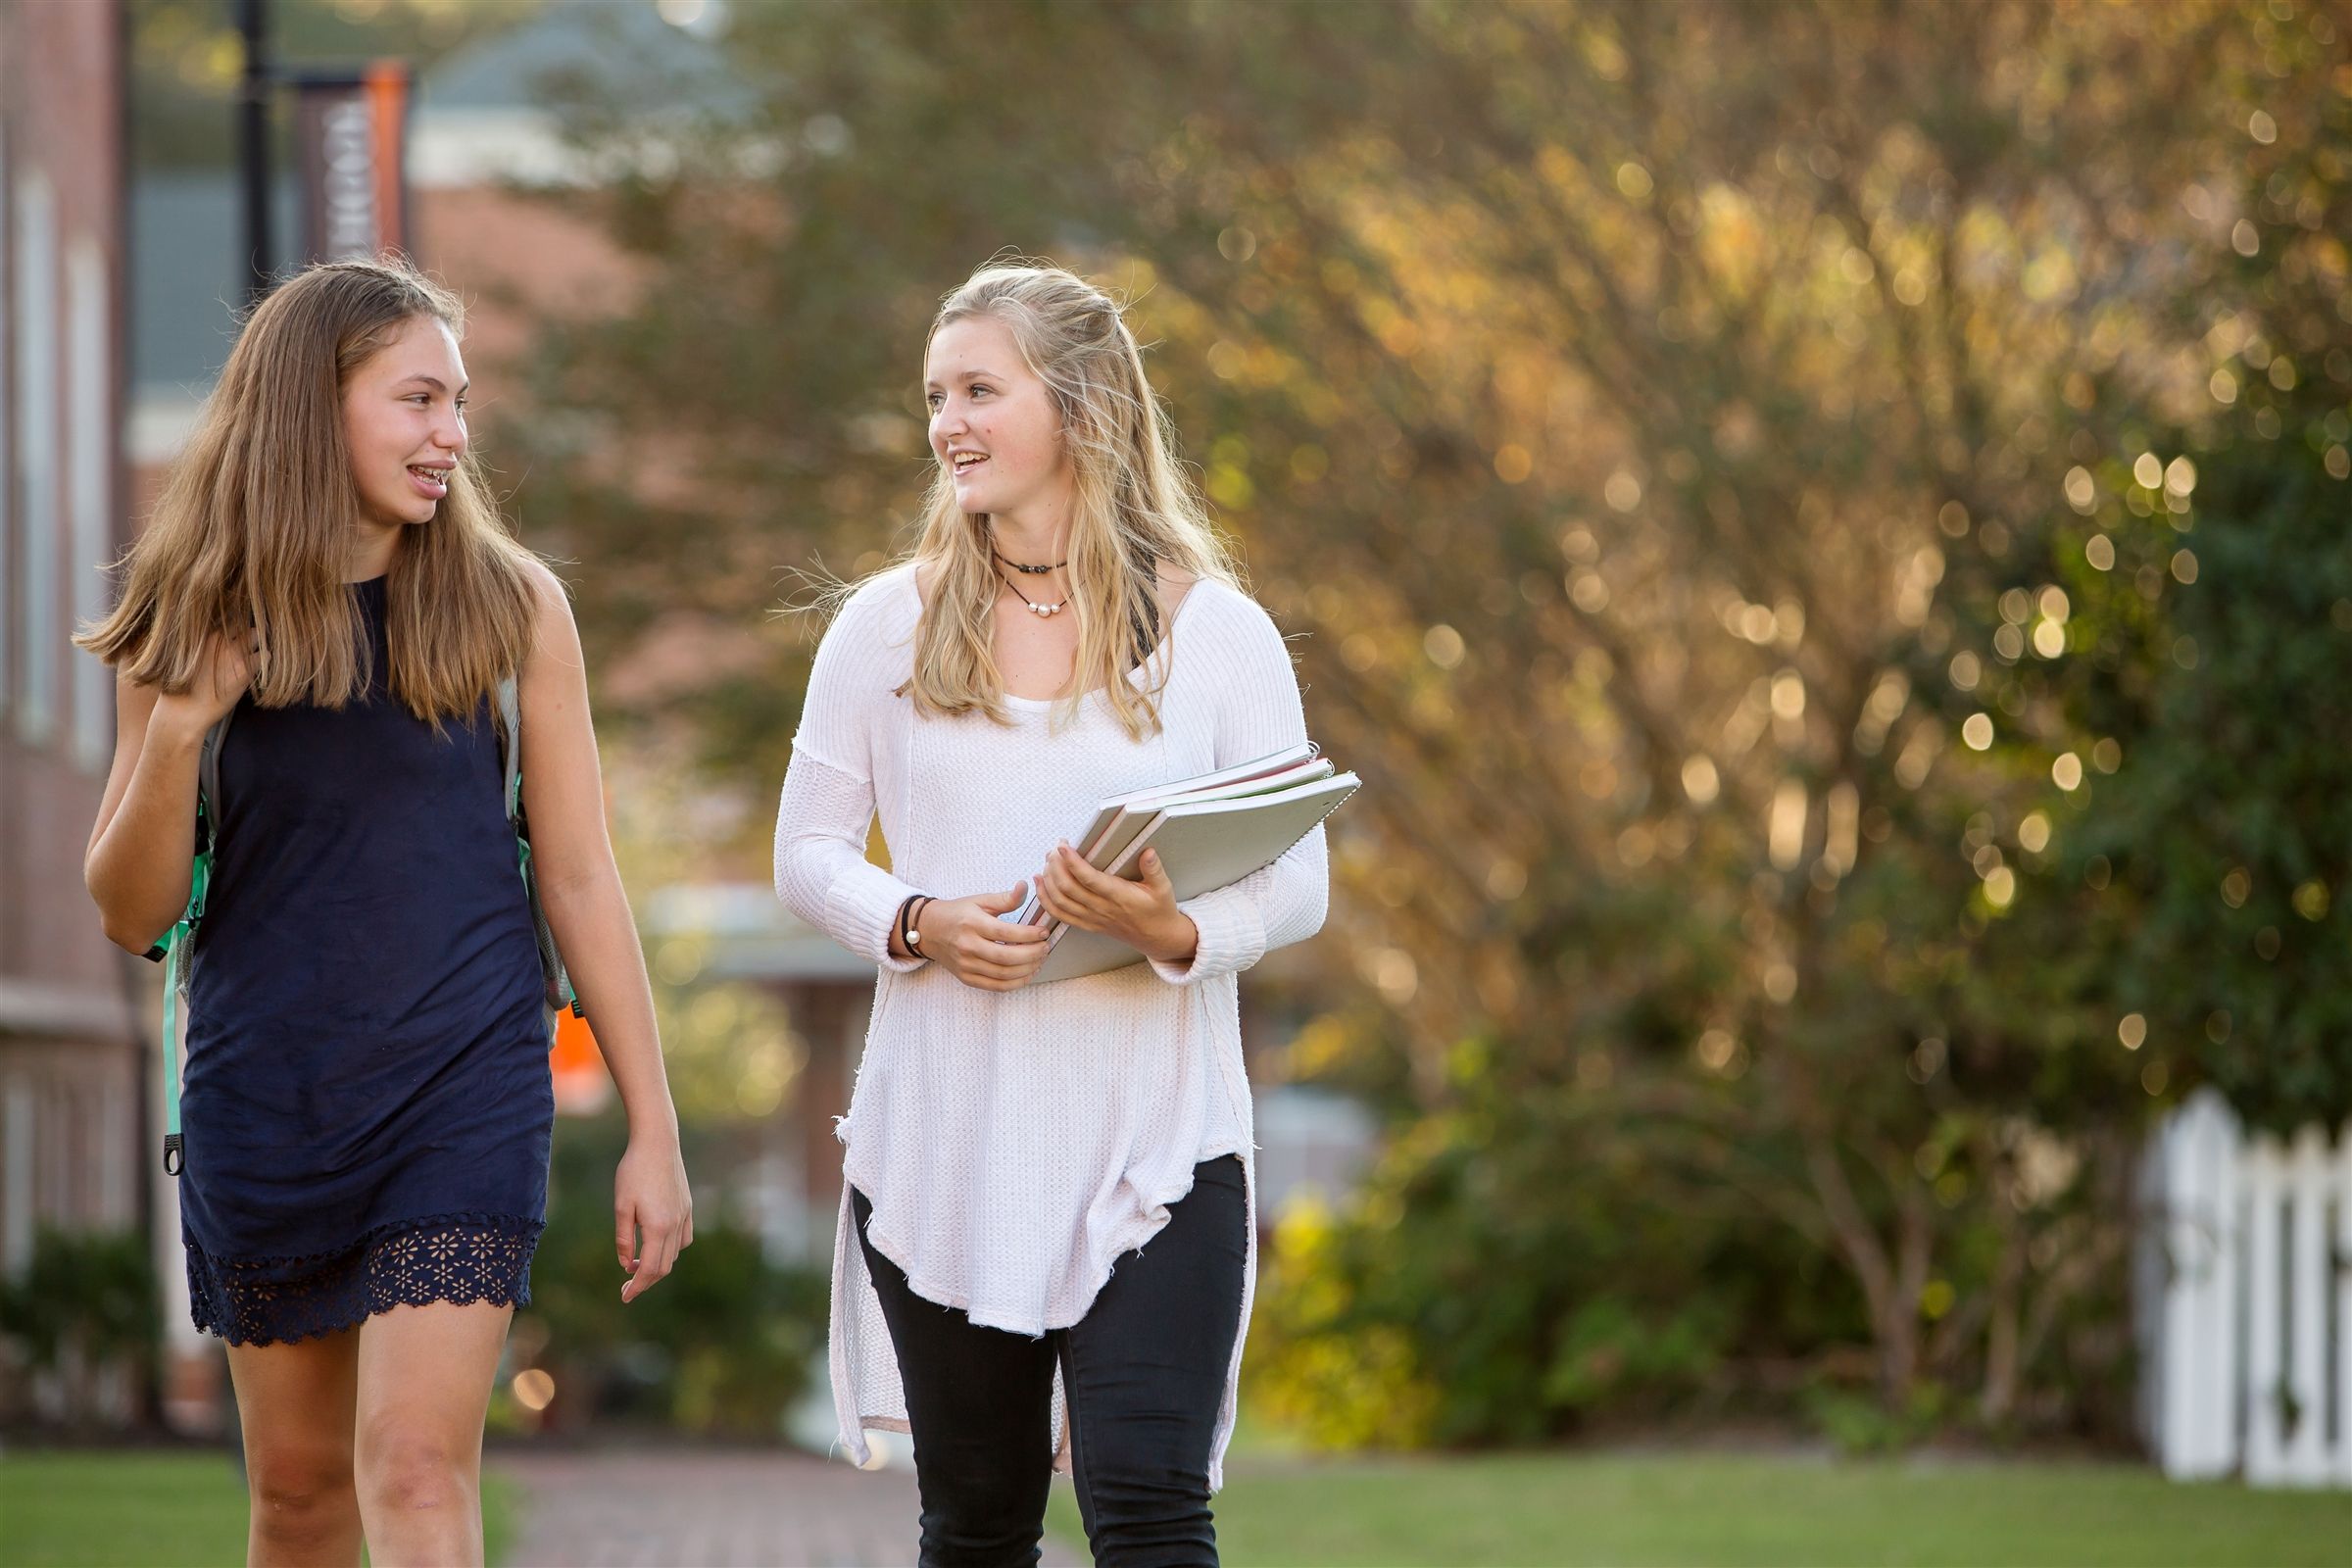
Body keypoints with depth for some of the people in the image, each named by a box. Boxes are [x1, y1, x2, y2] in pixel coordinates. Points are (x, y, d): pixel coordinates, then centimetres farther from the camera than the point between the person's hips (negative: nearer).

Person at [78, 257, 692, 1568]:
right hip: (262, 1100, 2)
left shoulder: (511, 607, -1)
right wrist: (176, 733, -14)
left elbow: (581, 880, 1)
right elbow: (133, 915, 3)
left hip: (465, 1088, -2)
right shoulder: (194, 625, 1)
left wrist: (654, 1133, 0)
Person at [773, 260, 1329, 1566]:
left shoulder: (1217, 630, 0)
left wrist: (1178, 931, -20)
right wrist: (917, 925, -12)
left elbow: (1301, 882, 2)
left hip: (1156, 1147, -2)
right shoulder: (886, 627, 6)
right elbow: (808, 853, 9)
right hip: (943, 1147, 3)